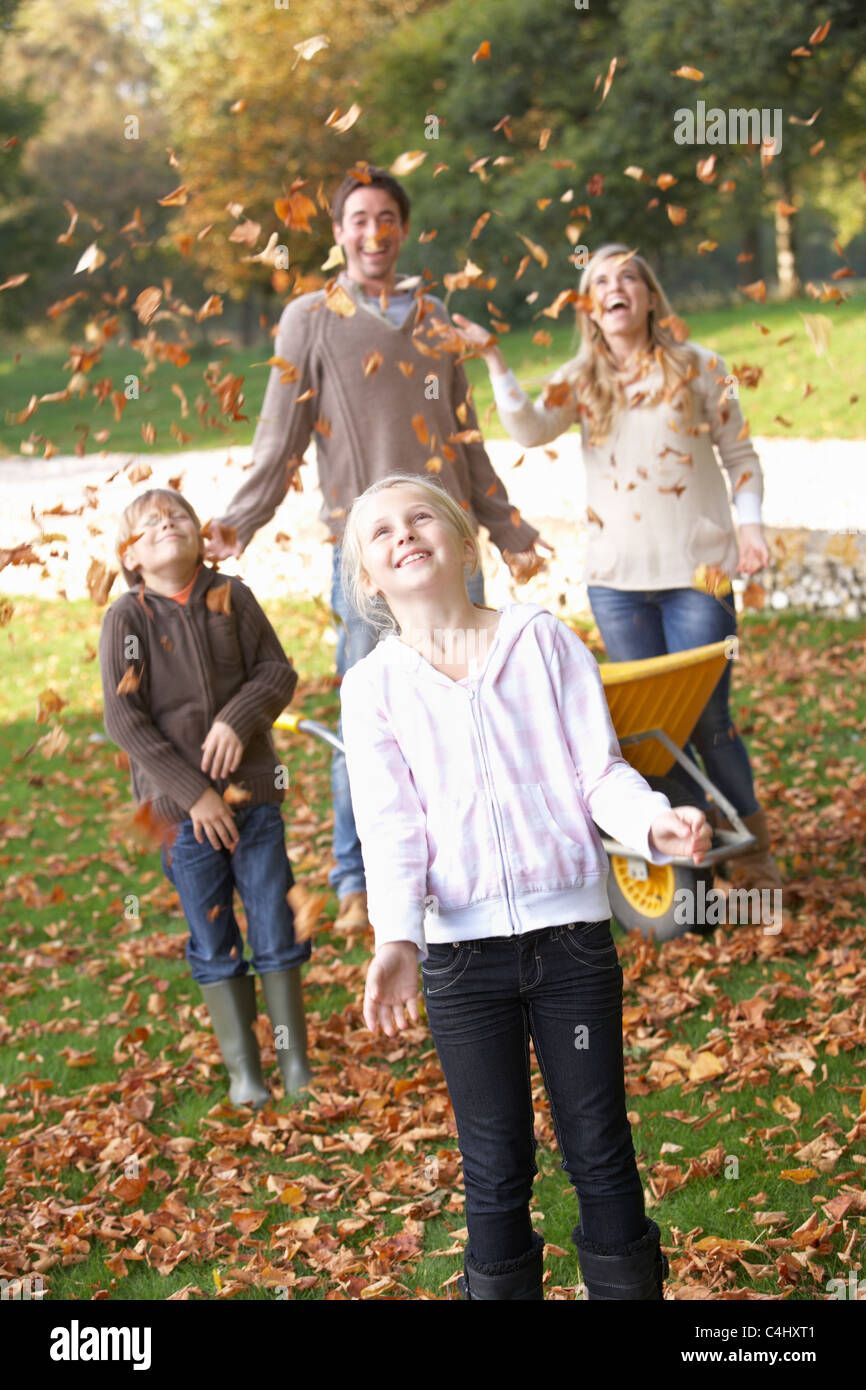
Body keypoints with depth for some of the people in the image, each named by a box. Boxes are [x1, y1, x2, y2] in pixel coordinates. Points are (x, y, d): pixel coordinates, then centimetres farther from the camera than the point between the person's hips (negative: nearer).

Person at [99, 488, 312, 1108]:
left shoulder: (232, 597, 0)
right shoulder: (126, 619, -7)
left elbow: (278, 672, 2)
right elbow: (124, 718, -10)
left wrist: (238, 717, -19)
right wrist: (193, 793, -13)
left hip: (253, 793, 2)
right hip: (182, 807, -1)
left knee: (275, 925, 6)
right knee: (213, 942, 6)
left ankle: (296, 1059, 18)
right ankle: (244, 1069, 17)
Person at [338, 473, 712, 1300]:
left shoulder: (542, 638, 4)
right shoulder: (372, 687, 3)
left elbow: (600, 769, 0)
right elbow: (390, 826, -5)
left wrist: (655, 823, -21)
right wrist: (396, 937, -21)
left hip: (571, 931, 0)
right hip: (461, 951, 0)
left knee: (600, 1151, 6)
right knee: (495, 1167, 8)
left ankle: (626, 1283, 21)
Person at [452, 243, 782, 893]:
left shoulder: (699, 366, 4)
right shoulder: (583, 380, 9)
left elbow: (740, 455, 7)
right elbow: (530, 429, -10)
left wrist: (750, 524, -7)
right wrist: (492, 357, -16)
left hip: (698, 571, -2)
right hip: (617, 578, 2)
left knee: (707, 720, -4)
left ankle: (752, 849, 14)